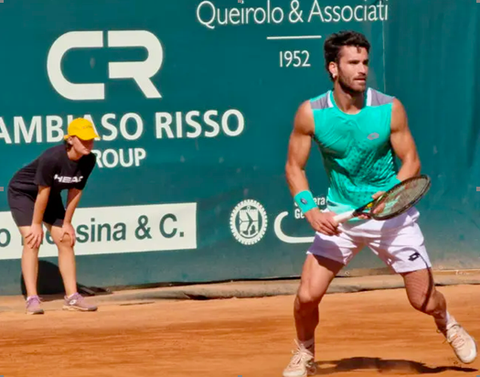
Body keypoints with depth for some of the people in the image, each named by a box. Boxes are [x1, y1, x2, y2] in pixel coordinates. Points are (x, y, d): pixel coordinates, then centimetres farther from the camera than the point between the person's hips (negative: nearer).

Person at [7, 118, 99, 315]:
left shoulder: (88, 161, -18)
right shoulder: (52, 158, -36)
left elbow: (75, 191, -7)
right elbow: (42, 192, -27)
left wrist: (67, 223, -3)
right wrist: (36, 224, -19)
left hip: (52, 196, 7)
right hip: (22, 192, -7)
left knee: (66, 241, 1)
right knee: (32, 241, -19)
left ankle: (72, 297, 4)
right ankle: (32, 299, -21)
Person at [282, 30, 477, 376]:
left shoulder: (390, 109, -14)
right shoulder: (310, 113, -12)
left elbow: (411, 161, -6)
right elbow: (294, 167, -2)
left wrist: (391, 193, -25)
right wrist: (310, 210, -17)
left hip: (393, 214, -1)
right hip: (340, 216, 1)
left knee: (425, 301, 4)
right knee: (307, 296, -11)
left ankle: (447, 324, 41)